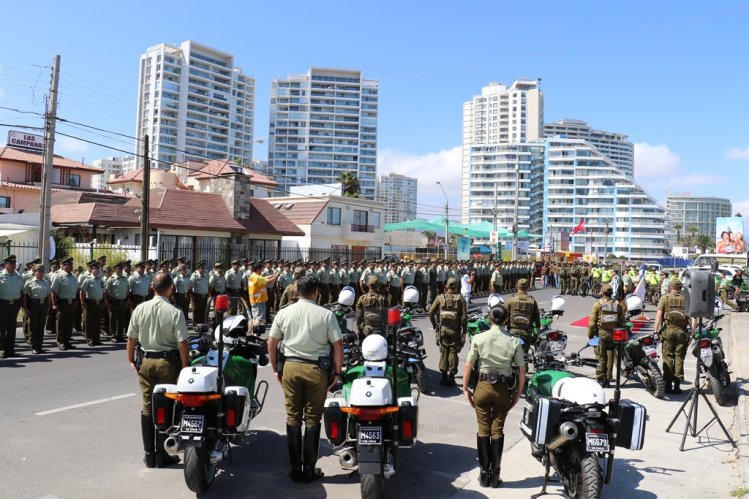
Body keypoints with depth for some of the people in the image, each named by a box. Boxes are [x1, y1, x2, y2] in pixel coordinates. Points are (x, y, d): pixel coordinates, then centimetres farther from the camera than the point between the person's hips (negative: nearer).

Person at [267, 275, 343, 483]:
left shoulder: (284, 313, 2)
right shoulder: (326, 314, -6)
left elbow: (271, 343, 5)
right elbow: (338, 345, -8)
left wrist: (275, 369, 14)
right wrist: (337, 372, 2)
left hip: (291, 367, 2)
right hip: (317, 369, -2)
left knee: (293, 417, 11)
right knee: (312, 419, 7)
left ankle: (295, 468, 19)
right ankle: (309, 470, 15)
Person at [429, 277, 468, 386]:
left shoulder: (440, 297, 1)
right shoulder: (460, 299, -1)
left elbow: (431, 312, -2)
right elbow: (464, 316, -5)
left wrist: (434, 325, 10)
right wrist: (464, 331, 2)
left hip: (442, 328, 1)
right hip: (455, 330, -1)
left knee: (444, 351, 10)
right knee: (453, 352, 7)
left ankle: (444, 376, 10)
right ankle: (451, 377, 8)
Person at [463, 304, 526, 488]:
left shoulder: (479, 338, -5)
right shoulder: (514, 342, -4)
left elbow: (468, 366, -4)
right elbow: (522, 371, -1)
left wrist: (465, 389, 5)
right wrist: (518, 394, 8)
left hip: (483, 387, 0)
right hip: (503, 390, 1)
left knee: (483, 430, 10)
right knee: (497, 431, 10)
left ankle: (484, 474, 16)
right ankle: (495, 476, 16)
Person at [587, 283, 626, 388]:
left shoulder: (598, 304, -5)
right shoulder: (618, 305, 5)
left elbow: (592, 321, -8)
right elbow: (622, 321, 7)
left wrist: (590, 334, -1)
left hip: (601, 333, -3)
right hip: (613, 335, 3)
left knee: (601, 357, 2)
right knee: (610, 357, 7)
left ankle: (601, 379, 2)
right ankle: (607, 380, 12)